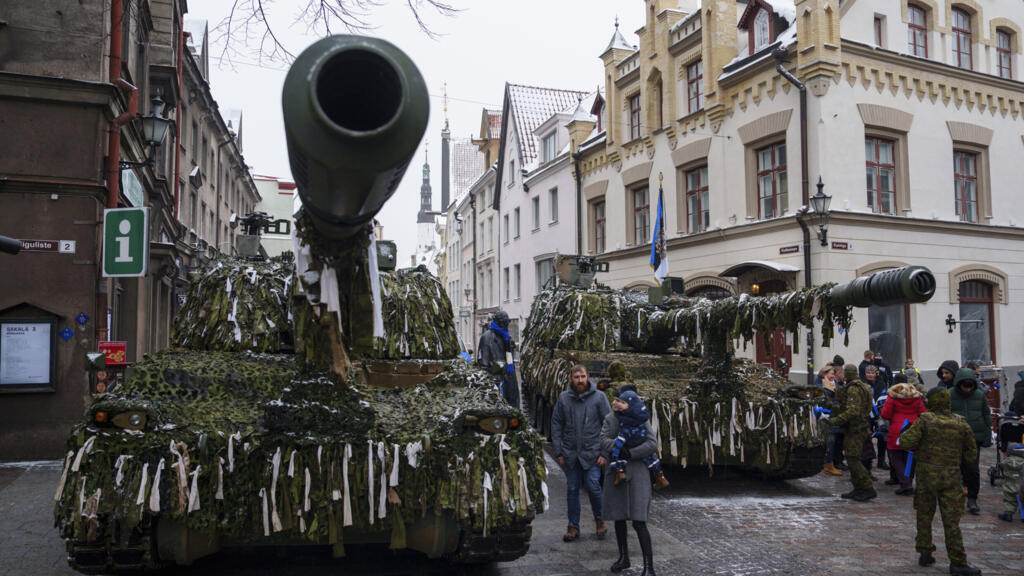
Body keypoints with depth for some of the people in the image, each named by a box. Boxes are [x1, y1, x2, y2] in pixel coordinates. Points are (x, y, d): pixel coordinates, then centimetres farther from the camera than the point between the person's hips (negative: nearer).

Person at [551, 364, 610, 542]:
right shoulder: (563, 398, 2)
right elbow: (556, 425, 7)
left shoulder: (599, 397, -3)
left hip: (592, 453, -2)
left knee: (592, 486, -4)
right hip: (570, 454, 2)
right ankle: (573, 526, 21)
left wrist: (605, 453, -6)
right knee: (572, 490, 8)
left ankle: (599, 518, 23)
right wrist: (558, 452, 2)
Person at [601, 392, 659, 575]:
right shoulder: (610, 419, 5)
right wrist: (619, 447, -24)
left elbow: (653, 445, -9)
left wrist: (630, 454, -15)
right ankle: (623, 557, 31)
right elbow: (603, 441, -7)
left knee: (639, 522, -9)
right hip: (616, 472, 3)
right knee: (619, 518, 13)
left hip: (636, 472, -3)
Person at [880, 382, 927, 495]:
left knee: (897, 458, 4)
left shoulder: (892, 397, -3)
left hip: (896, 433, -4)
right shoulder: (917, 397, 7)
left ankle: (905, 484, -8)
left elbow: (885, 414, -6)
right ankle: (909, 485, 14)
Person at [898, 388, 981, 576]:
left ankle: (925, 554, 18)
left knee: (924, 515, 12)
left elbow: (906, 442, -12)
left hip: (926, 473, -1)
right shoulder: (961, 424, 0)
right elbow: (971, 454, 6)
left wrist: (907, 432, 8)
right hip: (950, 476, 1)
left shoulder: (925, 420, -8)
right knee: (951, 520, 4)